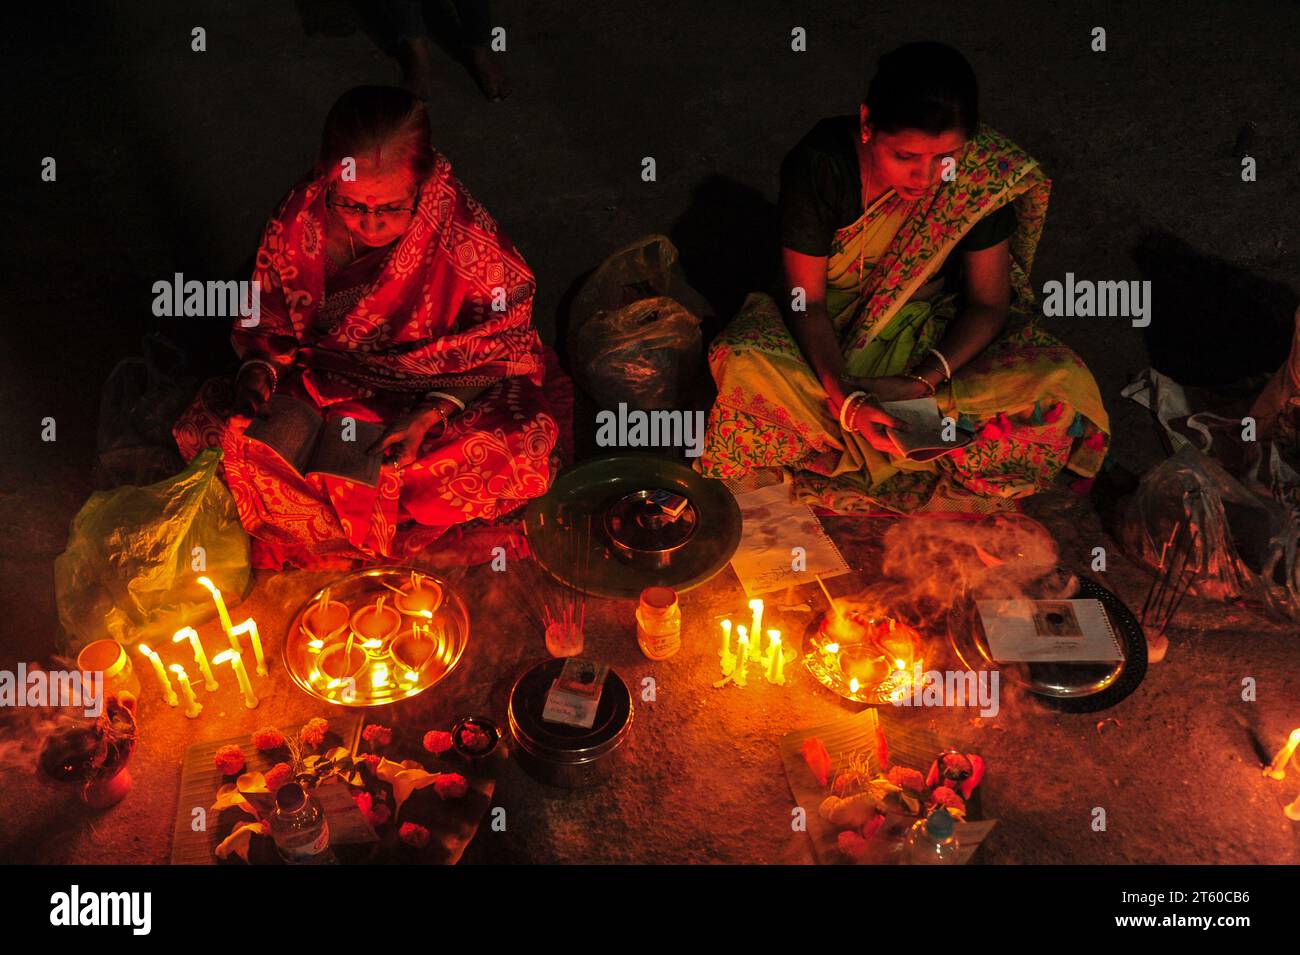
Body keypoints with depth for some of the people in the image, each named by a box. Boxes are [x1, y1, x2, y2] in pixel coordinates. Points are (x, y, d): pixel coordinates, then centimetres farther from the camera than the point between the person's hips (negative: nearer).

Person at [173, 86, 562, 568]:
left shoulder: (466, 240, -23)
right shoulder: (297, 221, -15)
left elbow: (501, 348, -13)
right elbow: (268, 319, 3)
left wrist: (428, 415, -27)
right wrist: (257, 375, -18)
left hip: (439, 398, -2)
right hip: (320, 392, 3)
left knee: (520, 455, -31)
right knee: (207, 427, -20)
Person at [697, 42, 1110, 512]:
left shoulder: (980, 173, -18)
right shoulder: (817, 165, -22)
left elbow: (989, 302, -9)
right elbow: (806, 300, -17)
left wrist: (922, 381, -25)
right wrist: (845, 397, -33)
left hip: (935, 340, 2)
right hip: (830, 337, -1)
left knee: (1063, 386, -24)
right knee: (746, 367, -35)